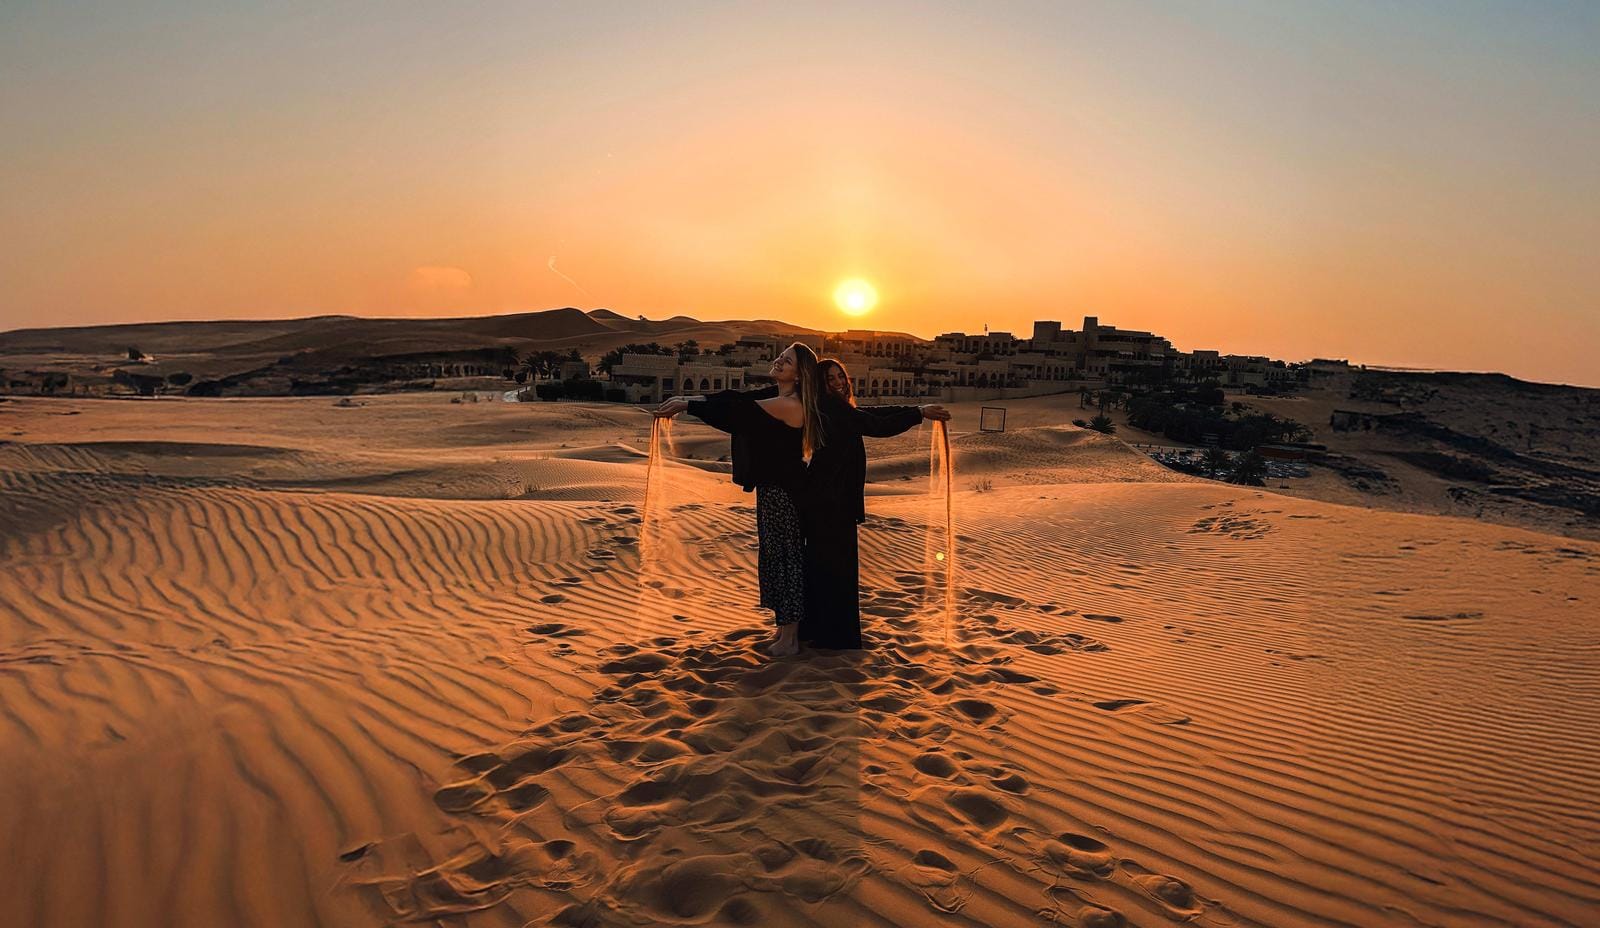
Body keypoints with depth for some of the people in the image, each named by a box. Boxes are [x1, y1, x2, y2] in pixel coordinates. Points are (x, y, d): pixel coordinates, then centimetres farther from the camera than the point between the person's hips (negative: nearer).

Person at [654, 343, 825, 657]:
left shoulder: (789, 405, -19)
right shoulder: (776, 399, 11)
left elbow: (739, 409, -20)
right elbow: (737, 401, 8)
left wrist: (686, 405, -16)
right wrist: (688, 399, -2)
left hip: (782, 491, -10)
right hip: (771, 487, 10)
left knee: (782, 558, -1)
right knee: (775, 556, 16)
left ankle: (789, 638, 9)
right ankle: (786, 627, 28)